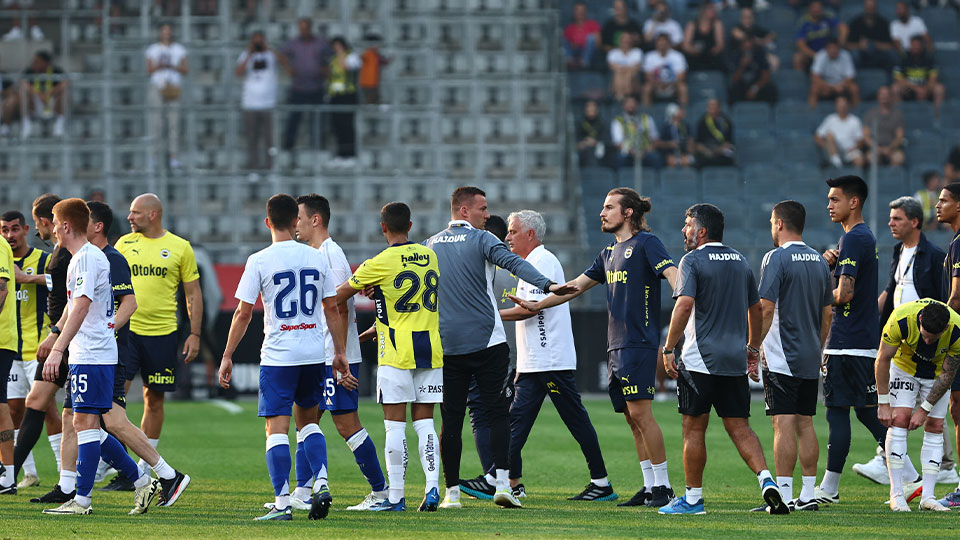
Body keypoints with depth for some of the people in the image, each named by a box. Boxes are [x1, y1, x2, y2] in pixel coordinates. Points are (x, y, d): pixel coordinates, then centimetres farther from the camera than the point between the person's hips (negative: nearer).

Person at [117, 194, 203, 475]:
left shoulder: (180, 247, 3)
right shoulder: (125, 244, 7)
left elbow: (193, 294, 7)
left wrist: (195, 334, 1)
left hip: (162, 333, 0)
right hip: (127, 328, 0)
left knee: (154, 399, 5)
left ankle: (143, 467, 14)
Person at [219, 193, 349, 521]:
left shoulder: (259, 261, -6)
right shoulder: (316, 258, 4)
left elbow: (243, 314, -6)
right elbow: (332, 310, 8)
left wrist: (227, 356, 2)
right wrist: (340, 353, 16)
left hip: (278, 356, -4)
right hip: (314, 354, 4)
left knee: (277, 428, -2)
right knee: (308, 420, 20)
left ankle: (282, 503, -9)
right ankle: (321, 483, 2)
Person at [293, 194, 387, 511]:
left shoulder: (331, 255, -15)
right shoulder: (314, 255, 15)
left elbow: (340, 309, -19)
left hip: (336, 358, -10)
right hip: (315, 357, 10)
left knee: (347, 424, -7)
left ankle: (381, 492, -1)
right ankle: (302, 493, 12)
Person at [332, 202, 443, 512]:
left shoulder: (380, 264, -9)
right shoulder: (429, 256, 8)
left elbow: (338, 297, 2)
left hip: (396, 352, -5)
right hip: (430, 348, 5)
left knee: (395, 424, -1)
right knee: (424, 421, 8)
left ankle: (395, 496, -1)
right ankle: (432, 487, -4)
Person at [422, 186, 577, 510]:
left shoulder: (429, 246, 10)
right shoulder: (481, 240, -4)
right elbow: (513, 263, -20)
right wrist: (547, 285, -30)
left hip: (446, 346, 3)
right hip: (487, 343, -3)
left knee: (451, 420, 5)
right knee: (497, 414, 1)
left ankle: (452, 492, 2)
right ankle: (502, 483, -9)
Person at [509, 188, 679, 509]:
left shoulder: (646, 243, -5)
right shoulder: (609, 253, 20)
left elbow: (672, 273, -18)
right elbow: (577, 285, 27)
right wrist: (537, 305, 27)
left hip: (639, 343, -8)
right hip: (616, 344, 8)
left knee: (640, 412, -13)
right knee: (632, 418, 6)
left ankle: (663, 486, -8)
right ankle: (650, 486, 9)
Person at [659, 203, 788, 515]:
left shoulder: (693, 261, -7)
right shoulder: (740, 261, 13)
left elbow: (684, 304, -19)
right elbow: (756, 308, 19)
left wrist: (668, 349, -15)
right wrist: (753, 346, 30)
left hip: (700, 360, -6)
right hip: (735, 360, 6)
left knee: (694, 428, 3)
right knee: (739, 427, 6)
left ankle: (693, 498, 8)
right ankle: (766, 480, -14)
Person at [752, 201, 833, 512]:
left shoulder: (776, 258, -10)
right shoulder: (819, 261, 12)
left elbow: (766, 308, -16)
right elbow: (827, 312, 16)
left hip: (780, 358, -7)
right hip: (810, 358, 7)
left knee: (783, 423, -9)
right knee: (805, 423, 10)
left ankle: (784, 496, -13)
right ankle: (808, 495, 9)